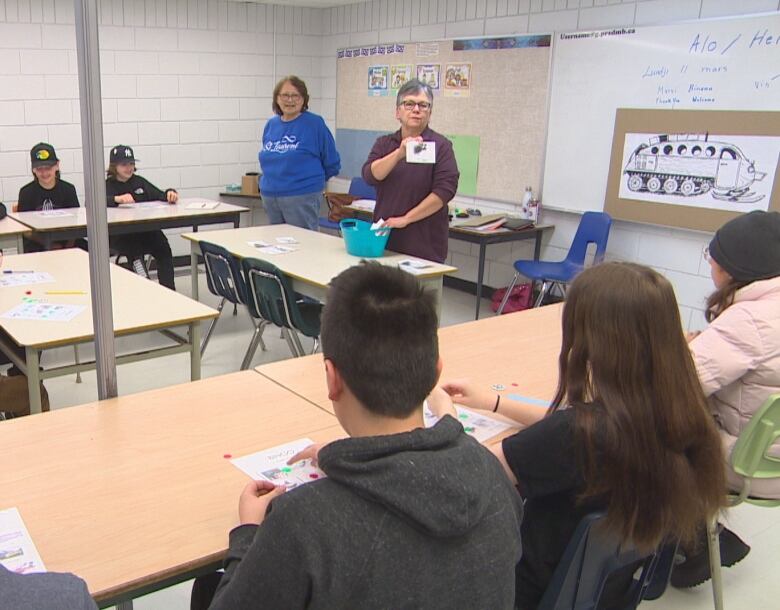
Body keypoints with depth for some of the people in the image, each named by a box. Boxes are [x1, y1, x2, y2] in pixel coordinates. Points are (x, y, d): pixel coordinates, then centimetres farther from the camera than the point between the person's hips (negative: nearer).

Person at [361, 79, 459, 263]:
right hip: (384, 240, 3)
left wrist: (406, 218, -14)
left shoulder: (440, 146, -2)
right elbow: (370, 175, -6)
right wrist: (399, 153, -21)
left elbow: (445, 190, -12)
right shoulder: (384, 143, 11)